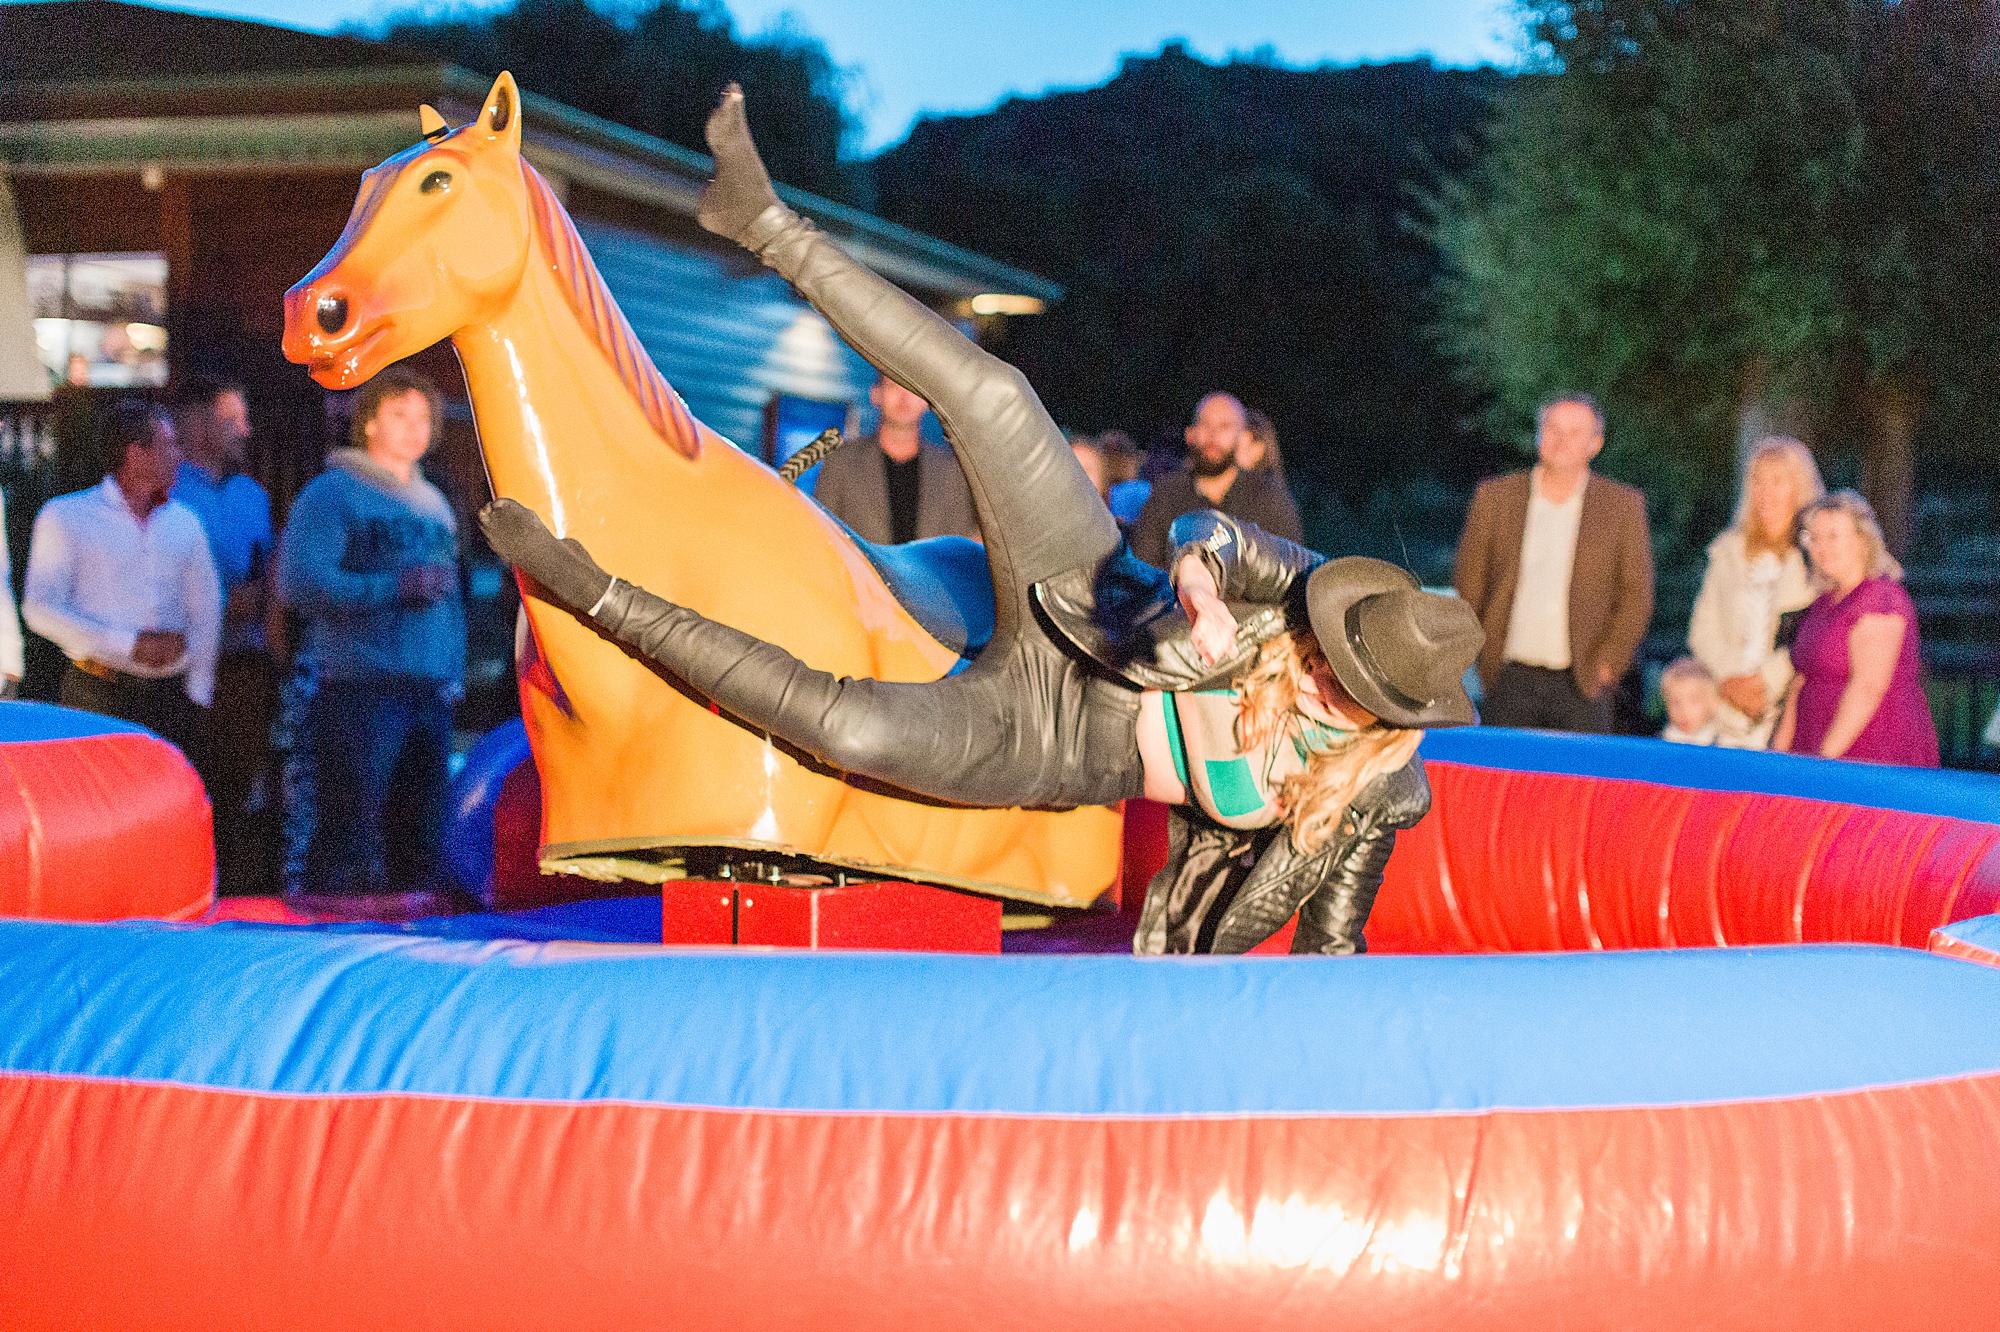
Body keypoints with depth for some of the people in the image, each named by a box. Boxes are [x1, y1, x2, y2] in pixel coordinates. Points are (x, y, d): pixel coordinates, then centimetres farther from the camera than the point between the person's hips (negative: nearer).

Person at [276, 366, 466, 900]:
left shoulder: (435, 504, 20)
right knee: (351, 837, -10)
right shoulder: (331, 493, -2)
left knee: (423, 834, 7)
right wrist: (393, 587, -18)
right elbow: (299, 582, -14)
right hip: (358, 690, -7)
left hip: (431, 694, 7)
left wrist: (454, 675, 13)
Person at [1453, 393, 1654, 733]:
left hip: (1580, 683, -1)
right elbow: (1470, 584, 10)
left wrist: (1607, 664, -3)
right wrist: (1484, 657, 4)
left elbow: (1636, 594, 5)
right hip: (1510, 677, 1)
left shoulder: (1622, 505, 5)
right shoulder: (1494, 497, 7)